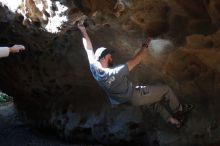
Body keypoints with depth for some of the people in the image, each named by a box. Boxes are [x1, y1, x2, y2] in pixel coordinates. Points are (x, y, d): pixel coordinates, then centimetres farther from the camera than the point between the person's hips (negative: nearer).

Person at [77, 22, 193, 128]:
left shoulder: (94, 69, -18)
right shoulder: (115, 73, -37)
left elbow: (89, 48, -8)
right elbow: (135, 60, -30)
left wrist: (83, 31, -1)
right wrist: (145, 46, -16)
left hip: (122, 100, 9)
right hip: (134, 97, -8)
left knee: (154, 99, 27)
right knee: (166, 89, 7)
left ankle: (171, 119, 34)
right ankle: (178, 109, 31)